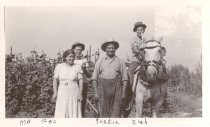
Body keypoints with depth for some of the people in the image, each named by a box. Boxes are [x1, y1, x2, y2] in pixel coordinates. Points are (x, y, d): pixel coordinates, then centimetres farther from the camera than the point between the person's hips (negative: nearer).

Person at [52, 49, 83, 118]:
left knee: (74, 112, 1)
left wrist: (80, 94, -5)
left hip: (74, 94, -1)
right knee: (61, 113, 0)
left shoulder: (77, 67, 0)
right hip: (62, 93, 1)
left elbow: (81, 81, 0)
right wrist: (55, 93, 0)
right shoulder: (59, 66, 4)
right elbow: (55, 79, 5)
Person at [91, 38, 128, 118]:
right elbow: (94, 78, 8)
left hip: (116, 89, -1)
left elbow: (125, 79, 6)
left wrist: (123, 92, -1)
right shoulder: (100, 61, 10)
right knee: (104, 112, 4)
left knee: (116, 113, -6)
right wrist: (96, 92, 1)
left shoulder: (120, 62, 8)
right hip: (103, 88, 1)